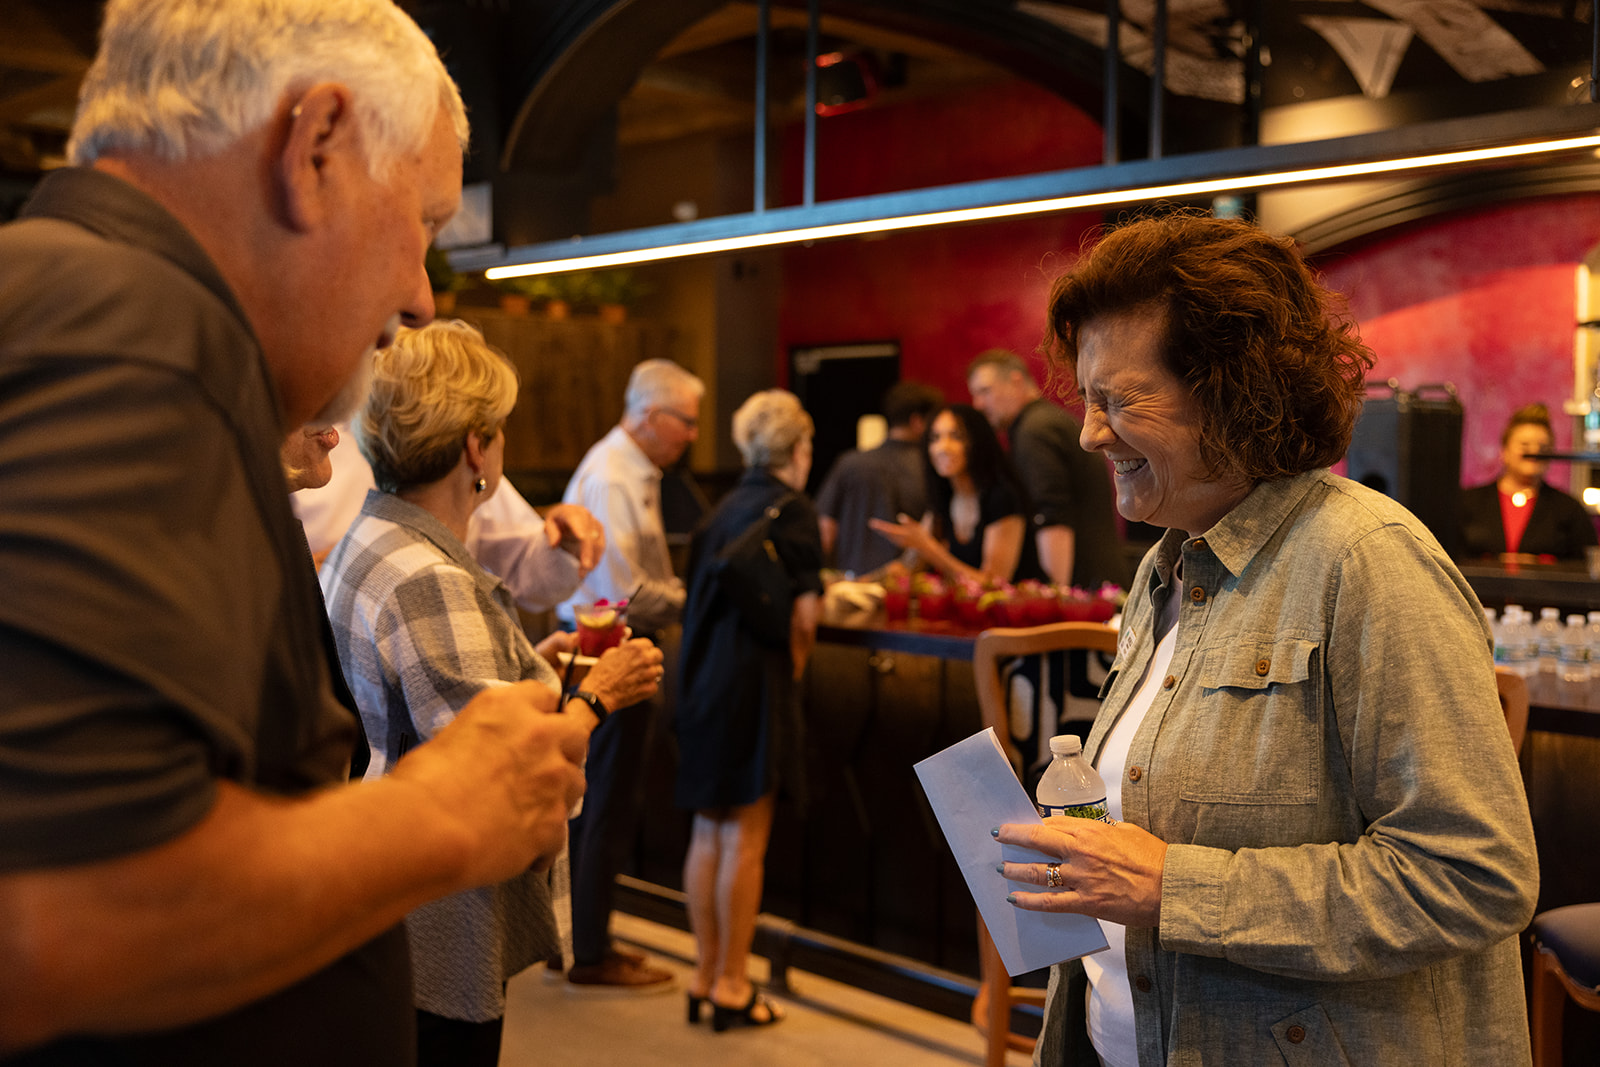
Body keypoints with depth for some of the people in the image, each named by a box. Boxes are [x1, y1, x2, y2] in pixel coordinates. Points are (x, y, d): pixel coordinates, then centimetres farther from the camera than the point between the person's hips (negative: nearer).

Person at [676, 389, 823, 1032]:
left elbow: (701, 599, 10)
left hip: (702, 680, 7)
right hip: (753, 684, -7)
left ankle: (705, 977, 22)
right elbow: (802, 614, -14)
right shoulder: (790, 509, -9)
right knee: (746, 838, 0)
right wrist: (794, 665, 3)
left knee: (708, 833, 13)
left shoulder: (725, 508, 11)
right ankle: (731, 986, 7)